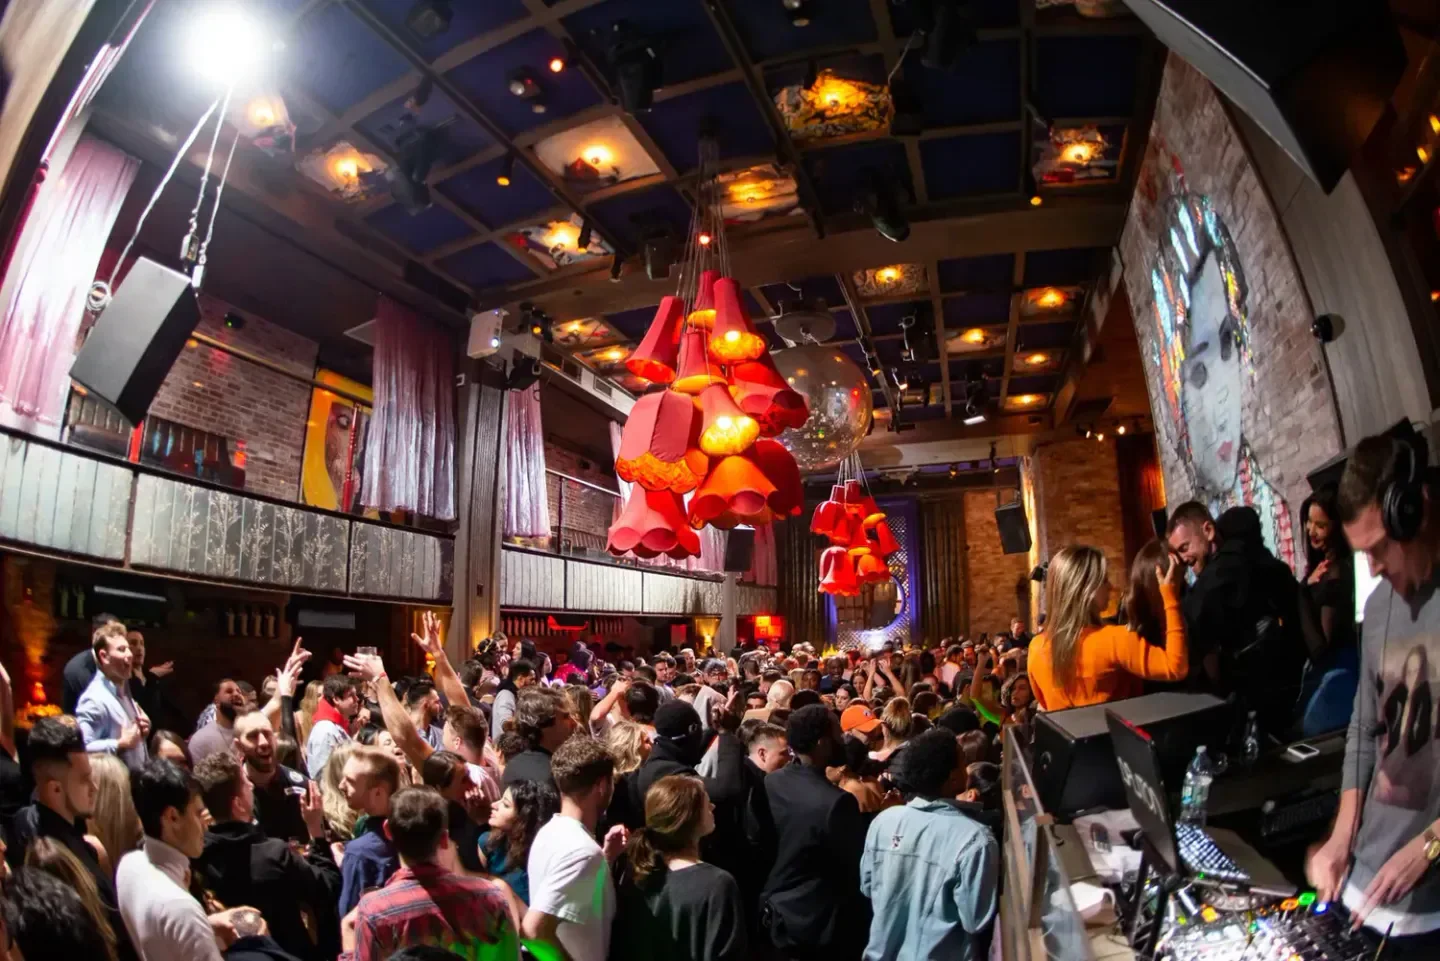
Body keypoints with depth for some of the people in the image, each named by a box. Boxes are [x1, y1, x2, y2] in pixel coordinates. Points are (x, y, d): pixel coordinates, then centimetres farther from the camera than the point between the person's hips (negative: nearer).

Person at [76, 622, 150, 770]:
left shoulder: (123, 691, 10)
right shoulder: (95, 699, -21)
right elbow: (82, 748, -32)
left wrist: (142, 730, 5)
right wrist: (120, 744, -25)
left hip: (137, 775, 9)